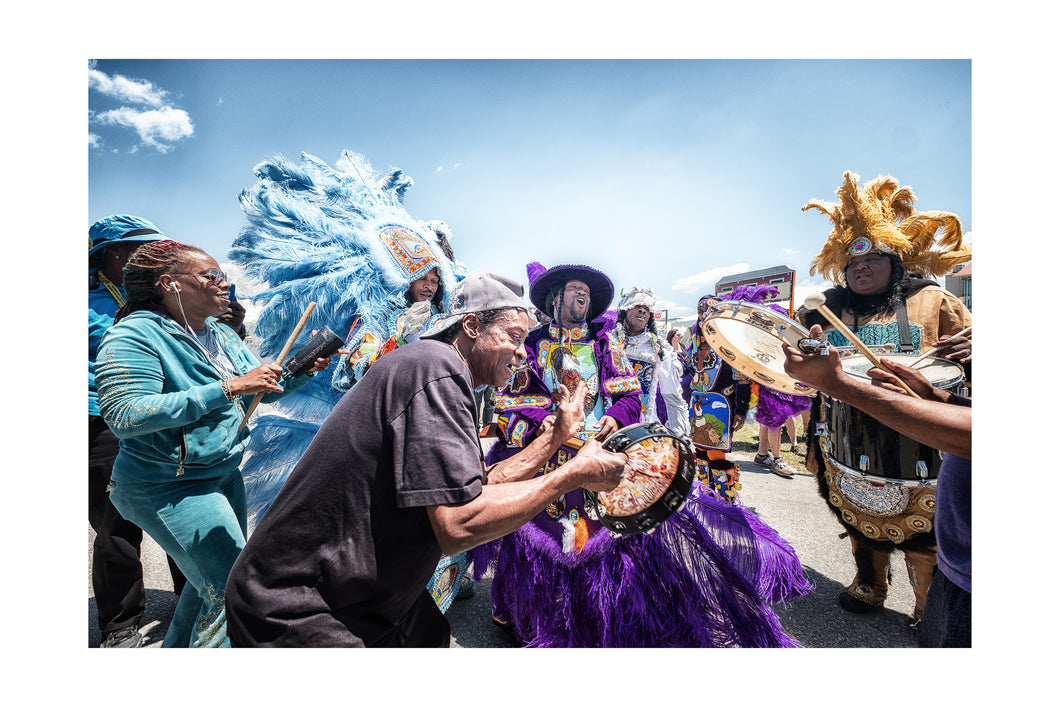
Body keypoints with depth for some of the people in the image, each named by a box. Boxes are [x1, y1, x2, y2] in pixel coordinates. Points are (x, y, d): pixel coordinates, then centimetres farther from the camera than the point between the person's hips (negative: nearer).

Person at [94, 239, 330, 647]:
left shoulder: (220, 335, 7)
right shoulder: (133, 336, -17)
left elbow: (263, 389, 8)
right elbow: (126, 416, -28)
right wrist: (228, 389, -32)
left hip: (223, 474, 8)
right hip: (168, 487, -8)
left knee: (211, 579, 23)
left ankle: (175, 649, 46)